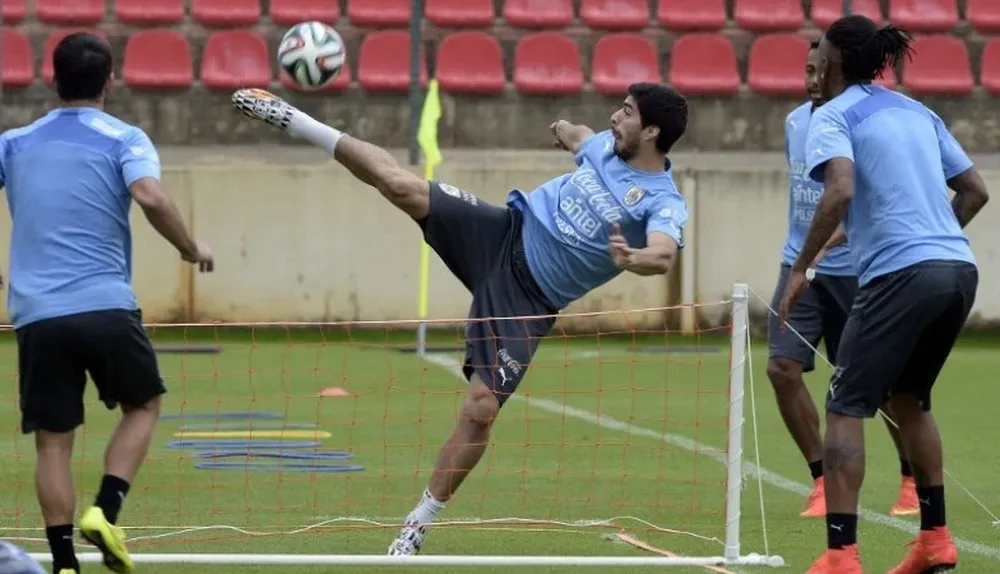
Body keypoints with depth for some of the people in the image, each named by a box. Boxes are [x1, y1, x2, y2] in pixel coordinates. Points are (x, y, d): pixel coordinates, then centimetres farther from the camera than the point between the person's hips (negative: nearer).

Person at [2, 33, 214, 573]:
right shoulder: (123, 139, 3)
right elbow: (150, 197, -16)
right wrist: (191, 249, -1)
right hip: (106, 306, -2)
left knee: (53, 440, 8)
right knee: (143, 406, 20)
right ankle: (105, 511, 1)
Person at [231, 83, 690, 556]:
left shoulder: (663, 203, -16)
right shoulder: (605, 145, 4)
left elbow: (664, 256, -40)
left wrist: (630, 259, -60)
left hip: (527, 300, -4)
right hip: (506, 233, 4)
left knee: (480, 410, -12)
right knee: (401, 185, -14)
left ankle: (418, 524, 5)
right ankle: (291, 120, 2)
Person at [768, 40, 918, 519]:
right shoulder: (795, 122, 4)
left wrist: (825, 244, -43)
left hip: (853, 270, -5)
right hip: (799, 267, 5)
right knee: (782, 367, -9)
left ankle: (913, 480, 25)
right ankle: (822, 480, 2)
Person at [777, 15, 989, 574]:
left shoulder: (834, 115, 0)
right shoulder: (919, 113, 20)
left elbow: (841, 190, -18)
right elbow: (975, 189, 20)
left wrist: (800, 267, -11)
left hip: (900, 274, -7)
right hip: (959, 267, 7)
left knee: (847, 407, -1)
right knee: (910, 397, 24)